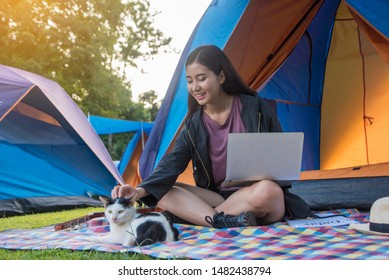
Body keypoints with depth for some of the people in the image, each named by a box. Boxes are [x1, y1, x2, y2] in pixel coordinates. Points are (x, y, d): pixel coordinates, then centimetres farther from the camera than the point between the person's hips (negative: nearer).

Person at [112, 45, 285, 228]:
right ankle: (227, 221, -32)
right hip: (217, 196, 3)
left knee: (268, 191, -38)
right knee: (163, 193, -15)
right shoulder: (194, 125, 1)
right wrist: (141, 190, -28)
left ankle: (196, 215, -23)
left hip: (253, 192, -3)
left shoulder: (254, 108, -6)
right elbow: (172, 163, -12)